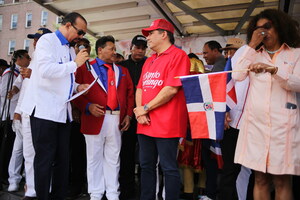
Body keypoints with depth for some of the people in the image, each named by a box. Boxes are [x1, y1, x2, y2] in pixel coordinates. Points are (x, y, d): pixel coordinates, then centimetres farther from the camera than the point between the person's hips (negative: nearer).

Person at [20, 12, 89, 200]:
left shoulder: (70, 49, 19)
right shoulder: (47, 40, -5)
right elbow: (45, 70, -22)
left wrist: (77, 87, 8)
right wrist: (75, 63, -14)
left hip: (63, 112, 8)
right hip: (45, 110, -8)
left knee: (63, 159, 10)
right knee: (45, 159, -1)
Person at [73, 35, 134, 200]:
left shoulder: (122, 71, 16)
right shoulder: (85, 68, 4)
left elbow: (130, 93, 13)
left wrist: (128, 115, 3)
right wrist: (88, 106, -16)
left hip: (117, 119, 4)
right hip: (95, 118, -3)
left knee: (113, 159, 10)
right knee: (95, 158, 7)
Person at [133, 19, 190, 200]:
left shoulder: (178, 55, -7)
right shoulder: (149, 61, 19)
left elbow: (171, 89, -17)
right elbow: (140, 88, 16)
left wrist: (146, 108, -11)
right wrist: (140, 112, -2)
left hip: (166, 124, -8)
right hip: (146, 124, 8)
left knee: (169, 168, 1)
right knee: (146, 166, 15)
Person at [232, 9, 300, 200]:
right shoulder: (254, 54, 16)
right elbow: (237, 76, 0)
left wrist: (273, 69, -23)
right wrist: (251, 46, 1)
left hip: (283, 123, -2)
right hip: (256, 122, 2)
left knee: (282, 180, 2)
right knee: (260, 178, 6)